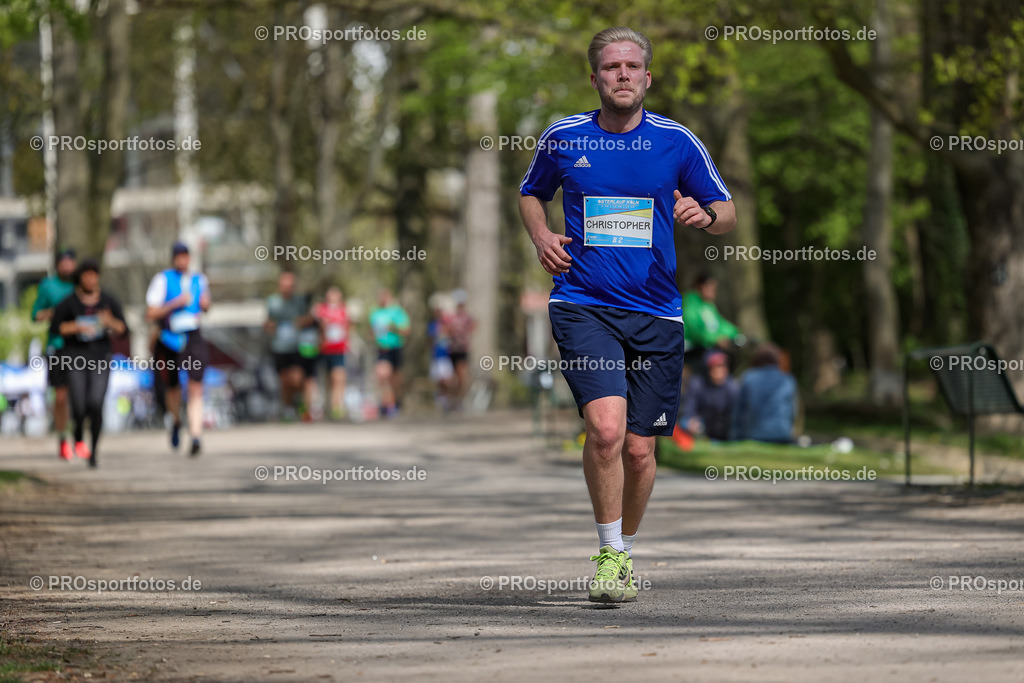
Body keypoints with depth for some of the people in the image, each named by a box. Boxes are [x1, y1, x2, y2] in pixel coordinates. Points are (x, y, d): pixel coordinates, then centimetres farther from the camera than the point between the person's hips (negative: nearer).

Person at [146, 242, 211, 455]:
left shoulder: (199, 280, 10)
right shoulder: (162, 279, -4)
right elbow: (151, 314, -9)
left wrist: (205, 304, 5)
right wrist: (175, 303, -19)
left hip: (193, 339, 1)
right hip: (169, 340, -1)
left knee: (195, 388, -15)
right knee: (172, 388, 14)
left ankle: (196, 436, -23)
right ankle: (176, 422, 44)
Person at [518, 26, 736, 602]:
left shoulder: (677, 142, 3)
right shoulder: (564, 138, 4)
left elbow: (727, 214, 9)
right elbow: (532, 194, 22)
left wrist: (705, 214, -14)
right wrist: (542, 237, 2)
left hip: (655, 315, 1)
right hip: (582, 306, -1)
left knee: (639, 449, 4)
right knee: (606, 427, -22)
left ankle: (626, 551, 29)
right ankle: (609, 554, -7)